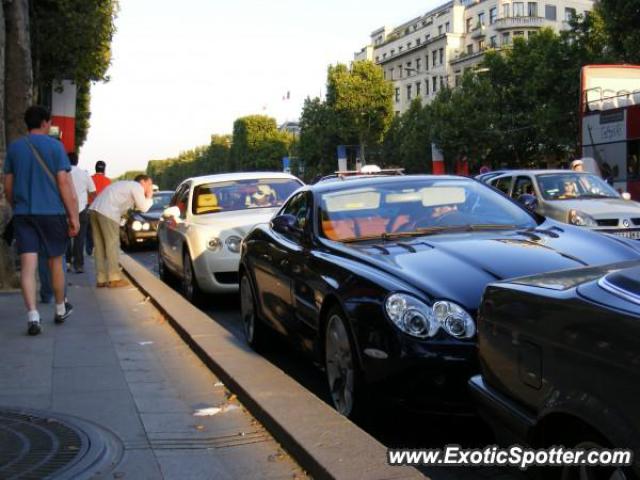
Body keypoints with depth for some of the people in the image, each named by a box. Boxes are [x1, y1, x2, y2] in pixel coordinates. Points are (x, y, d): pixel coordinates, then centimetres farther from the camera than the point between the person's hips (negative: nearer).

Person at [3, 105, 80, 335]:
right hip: (52, 213, -2)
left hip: (23, 214, 2)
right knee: (55, 262, 13)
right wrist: (74, 216, -8)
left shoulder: (14, 148, 8)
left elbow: (8, 186, 10)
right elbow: (64, 182, -10)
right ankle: (60, 310, 28)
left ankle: (33, 316, -16)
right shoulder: (54, 146, -4)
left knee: (28, 265, -3)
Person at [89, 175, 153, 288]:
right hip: (107, 212, -9)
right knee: (112, 245, -2)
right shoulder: (137, 187, 2)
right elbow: (143, 207, 3)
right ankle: (114, 279, 0)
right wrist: (149, 197, 18)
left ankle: (101, 279, 14)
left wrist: (146, 197, 26)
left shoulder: (127, 185, 30)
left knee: (100, 246, 10)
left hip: (95, 209, 9)